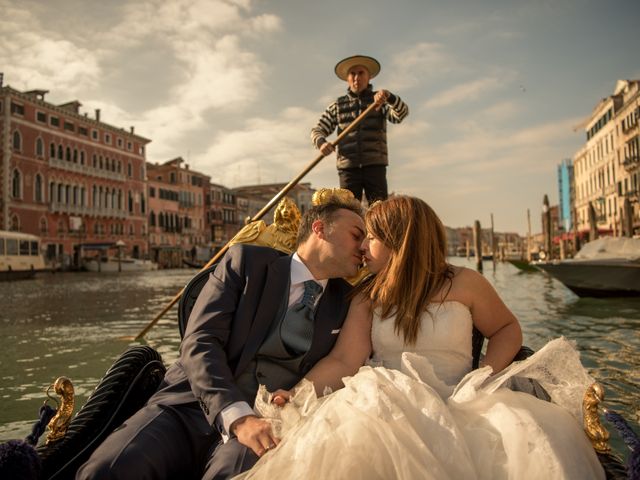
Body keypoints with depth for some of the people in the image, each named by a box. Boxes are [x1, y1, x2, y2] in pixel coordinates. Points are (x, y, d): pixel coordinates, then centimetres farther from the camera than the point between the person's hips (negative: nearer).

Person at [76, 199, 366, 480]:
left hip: (266, 424, 0)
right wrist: (237, 416, -20)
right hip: (189, 408, 1)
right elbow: (199, 342, -6)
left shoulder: (345, 301, 11)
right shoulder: (247, 261, 3)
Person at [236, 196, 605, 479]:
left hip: (452, 405, 0)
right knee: (355, 437, -36)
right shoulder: (368, 298, 6)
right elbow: (343, 361, -4)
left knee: (530, 433, -29)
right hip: (384, 404, 0)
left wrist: (486, 376, -4)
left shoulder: (463, 284, 2)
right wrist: (296, 396, -21)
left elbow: (508, 329, 15)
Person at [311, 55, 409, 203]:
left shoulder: (381, 100, 10)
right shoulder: (338, 106, 14)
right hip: (348, 167, 1)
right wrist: (321, 143, -14)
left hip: (375, 165, -1)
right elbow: (317, 130, 10)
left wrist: (388, 96, -29)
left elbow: (401, 113, -8)